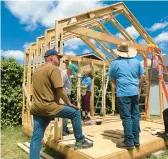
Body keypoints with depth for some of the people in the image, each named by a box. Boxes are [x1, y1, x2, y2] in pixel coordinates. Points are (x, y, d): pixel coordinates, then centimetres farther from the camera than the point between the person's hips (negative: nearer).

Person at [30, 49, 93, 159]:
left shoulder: (37, 70, 18)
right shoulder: (54, 68, -10)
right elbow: (60, 90, -17)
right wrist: (69, 103, -2)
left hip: (37, 108, 9)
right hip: (49, 106, -9)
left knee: (36, 137, 11)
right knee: (75, 113, 5)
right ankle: (80, 141, 15)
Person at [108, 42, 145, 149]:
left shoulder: (115, 63, -2)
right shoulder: (136, 61, 8)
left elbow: (112, 79, 6)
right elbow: (142, 77, 9)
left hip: (123, 93, -4)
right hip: (135, 93, 5)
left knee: (126, 117, 0)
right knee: (135, 116, 11)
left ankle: (129, 142, 5)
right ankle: (136, 140, 20)